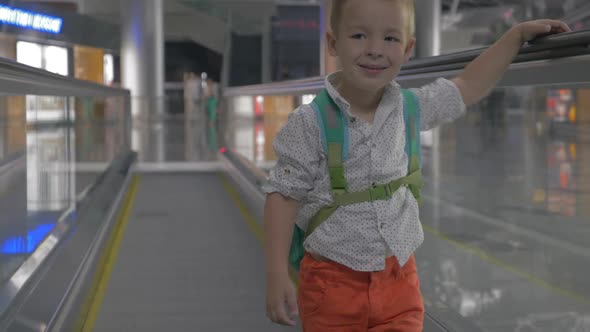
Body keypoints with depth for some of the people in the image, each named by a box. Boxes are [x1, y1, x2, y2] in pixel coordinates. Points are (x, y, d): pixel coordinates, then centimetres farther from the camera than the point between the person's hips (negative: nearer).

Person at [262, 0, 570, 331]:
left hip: (399, 281, 4)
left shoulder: (409, 109, 1)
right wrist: (277, 276, -13)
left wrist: (520, 33, 16)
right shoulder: (310, 124, -12)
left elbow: (468, 87, 15)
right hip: (334, 282, -3)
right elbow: (284, 195, -9)